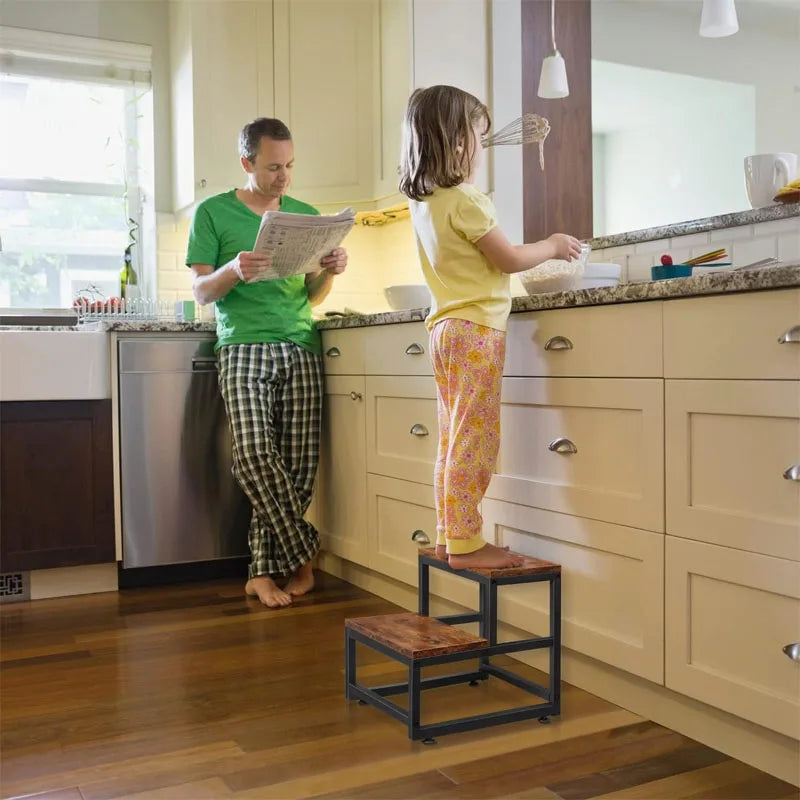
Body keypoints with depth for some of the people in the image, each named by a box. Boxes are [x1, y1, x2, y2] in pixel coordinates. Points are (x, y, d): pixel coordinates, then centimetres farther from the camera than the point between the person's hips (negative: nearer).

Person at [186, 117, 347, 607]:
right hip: (244, 347, -3)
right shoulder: (214, 212, 8)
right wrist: (235, 271, -17)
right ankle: (304, 555, -1)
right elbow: (201, 292, 3)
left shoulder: (306, 214, 18)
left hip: (301, 348, 3)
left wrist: (330, 271, -2)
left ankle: (264, 570, 10)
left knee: (299, 463, -5)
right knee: (255, 456, -20)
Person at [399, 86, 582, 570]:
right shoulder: (466, 200, -14)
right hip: (476, 330, -9)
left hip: (447, 328, 9)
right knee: (475, 442, -5)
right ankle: (466, 544, -1)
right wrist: (553, 246, 7)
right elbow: (510, 260, -10)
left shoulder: (422, 201, 12)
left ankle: (450, 537, 19)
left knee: (454, 441, 13)